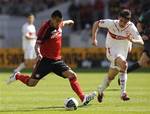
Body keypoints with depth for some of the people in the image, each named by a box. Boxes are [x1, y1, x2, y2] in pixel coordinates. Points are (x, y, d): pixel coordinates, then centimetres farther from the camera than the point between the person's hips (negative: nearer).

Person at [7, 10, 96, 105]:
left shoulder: (60, 25, 3)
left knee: (72, 76, -12)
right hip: (45, 60, -5)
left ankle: (83, 98, -14)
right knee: (31, 83, -2)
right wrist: (38, 53, -38)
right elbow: (37, 44, -18)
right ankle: (17, 76, 27)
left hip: (57, 60, 6)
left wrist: (69, 22, 50)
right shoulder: (45, 28, -16)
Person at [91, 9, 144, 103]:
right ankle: (123, 93, -30)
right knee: (123, 64, -34)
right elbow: (96, 23, -5)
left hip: (123, 53, 4)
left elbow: (141, 42, -18)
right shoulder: (112, 23, -19)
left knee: (111, 76, 13)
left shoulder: (131, 27, -15)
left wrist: (132, 40, -38)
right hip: (112, 51, -4)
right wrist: (94, 38, -14)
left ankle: (101, 90, 42)